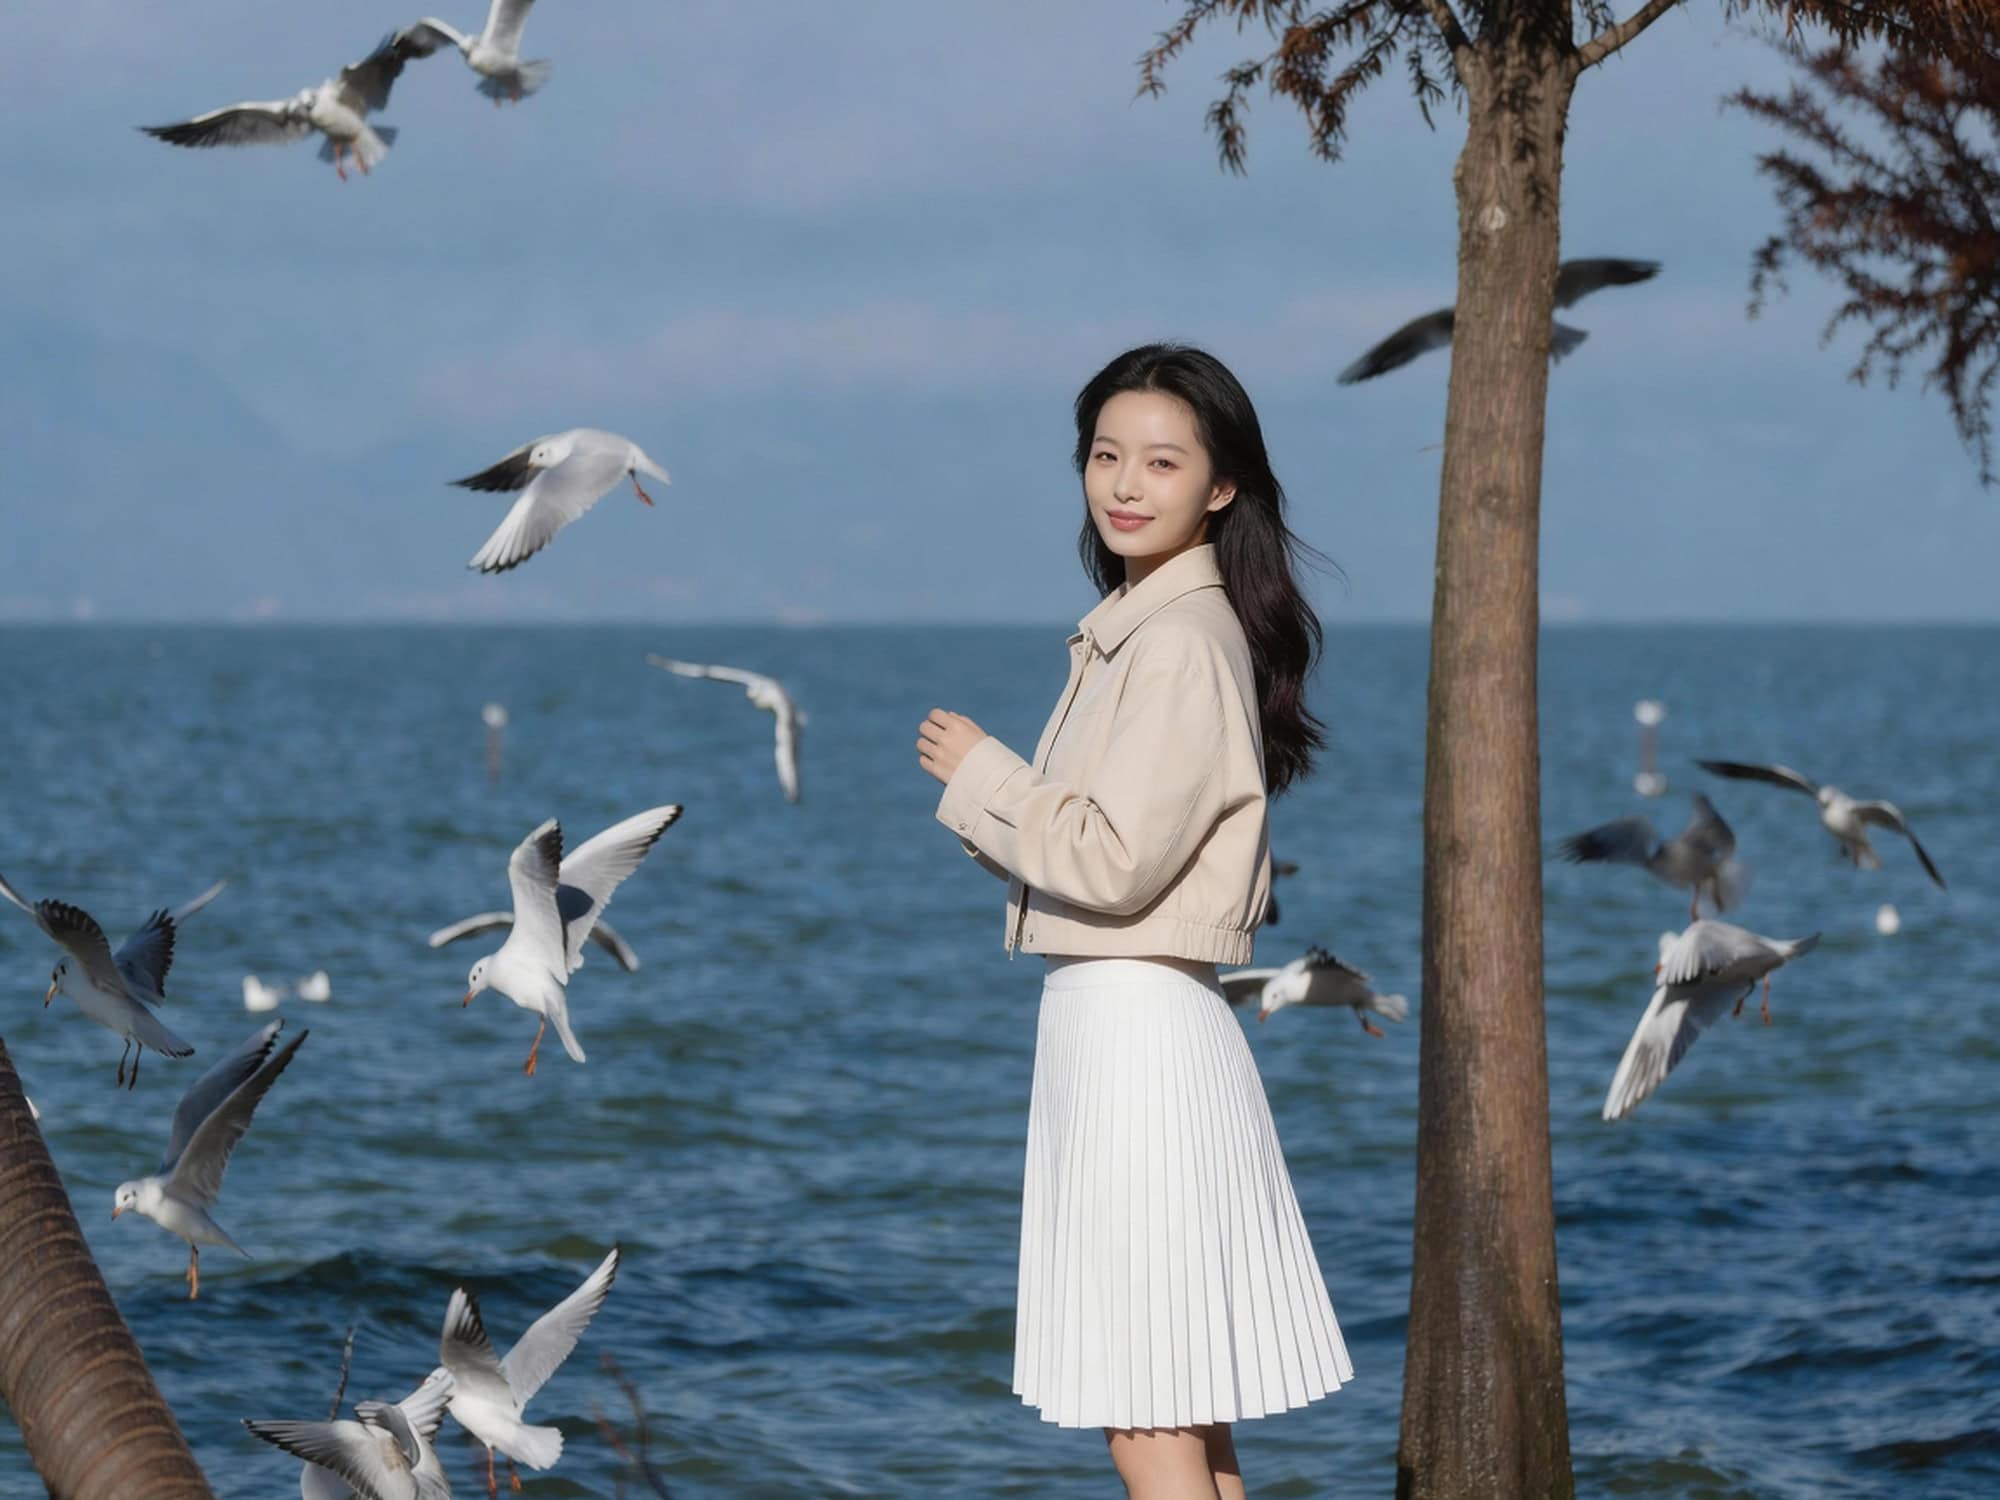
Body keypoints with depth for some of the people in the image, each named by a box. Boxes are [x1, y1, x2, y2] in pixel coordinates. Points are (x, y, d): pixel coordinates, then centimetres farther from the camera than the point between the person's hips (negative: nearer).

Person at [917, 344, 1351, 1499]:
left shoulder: (1182, 643, -15)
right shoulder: (1134, 629, 16)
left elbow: (1117, 861, -21)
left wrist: (981, 775, -8)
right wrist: (990, 799, 5)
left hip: (1139, 1029, -11)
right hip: (1117, 1023, 11)